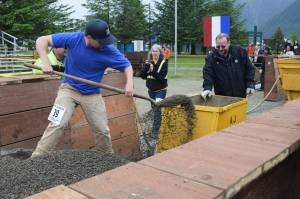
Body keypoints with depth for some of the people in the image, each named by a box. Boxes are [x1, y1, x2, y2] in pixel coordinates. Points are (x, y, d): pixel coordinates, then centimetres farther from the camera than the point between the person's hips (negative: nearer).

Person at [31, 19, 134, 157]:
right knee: (57, 124, -16)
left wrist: (129, 83, -26)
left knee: (102, 131, 5)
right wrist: (45, 62, -27)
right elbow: (42, 40, -11)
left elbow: (127, 65, -6)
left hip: (92, 94, 1)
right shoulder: (73, 38, -18)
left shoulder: (109, 51, -18)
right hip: (69, 88, -1)